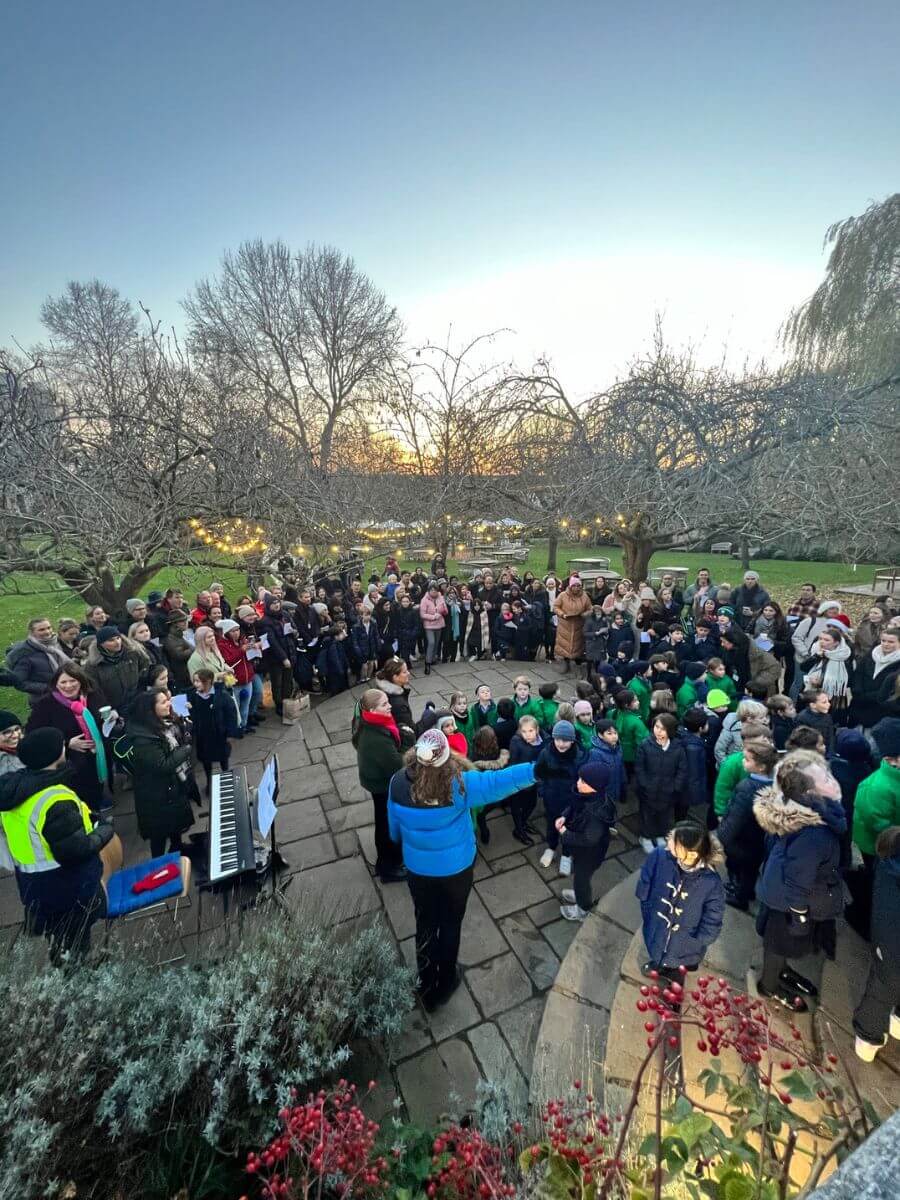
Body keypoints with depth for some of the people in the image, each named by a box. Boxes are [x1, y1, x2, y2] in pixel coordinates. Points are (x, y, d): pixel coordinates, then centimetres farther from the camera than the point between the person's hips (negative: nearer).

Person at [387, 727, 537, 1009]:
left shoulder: (398, 783, -21)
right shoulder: (459, 785, -31)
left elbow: (394, 829, -4)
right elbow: (499, 782, -29)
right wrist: (536, 768, -21)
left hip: (417, 869, 2)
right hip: (455, 869, -2)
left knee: (425, 924, 24)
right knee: (450, 924, 23)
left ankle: (427, 986, 43)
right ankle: (445, 983, 44)